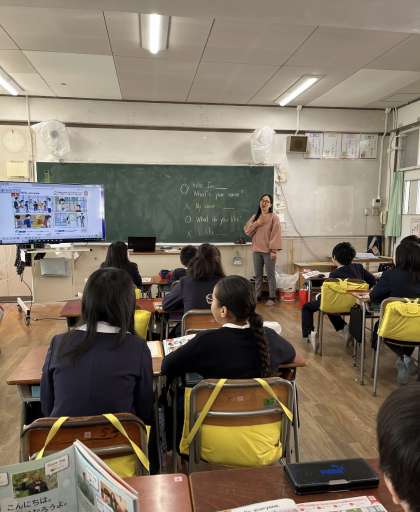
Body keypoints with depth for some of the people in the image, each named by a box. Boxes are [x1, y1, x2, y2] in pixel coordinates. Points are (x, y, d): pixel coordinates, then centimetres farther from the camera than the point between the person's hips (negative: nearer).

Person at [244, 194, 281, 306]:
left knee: (270, 275, 1)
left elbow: (275, 234, -11)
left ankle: (272, 297, 9)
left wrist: (274, 250, -17)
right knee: (258, 274, 12)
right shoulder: (255, 217, 12)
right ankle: (257, 295, 21)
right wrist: (256, 223, -9)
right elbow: (247, 230, 6)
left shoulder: (273, 217, -5)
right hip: (256, 250, 5)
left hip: (268, 250, -5)